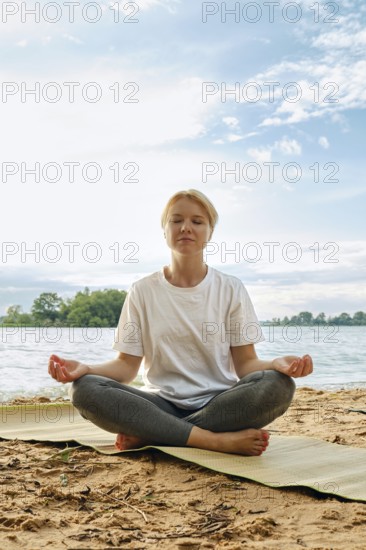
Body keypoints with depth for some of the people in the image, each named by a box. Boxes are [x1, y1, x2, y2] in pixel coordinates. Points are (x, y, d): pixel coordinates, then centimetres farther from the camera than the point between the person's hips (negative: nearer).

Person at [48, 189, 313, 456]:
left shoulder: (231, 289, 4)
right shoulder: (142, 292, 5)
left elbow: (245, 363, 1)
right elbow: (127, 365, 2)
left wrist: (277, 364, -22)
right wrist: (85, 369, -18)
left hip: (219, 404, 0)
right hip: (162, 404, 0)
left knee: (277, 385, -31)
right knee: (85, 390, -27)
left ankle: (147, 435, -23)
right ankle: (220, 440, -28)